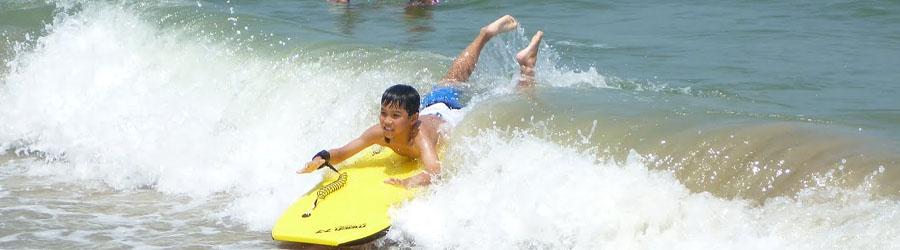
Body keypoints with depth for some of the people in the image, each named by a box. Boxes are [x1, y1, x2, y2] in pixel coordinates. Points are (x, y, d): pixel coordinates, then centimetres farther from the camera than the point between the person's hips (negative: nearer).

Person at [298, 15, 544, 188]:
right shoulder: (379, 133, -36)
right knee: (452, 81, 36)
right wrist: (323, 157, -53)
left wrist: (410, 183, -84)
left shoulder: (420, 135, -50)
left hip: (456, 117, -5)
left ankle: (527, 65, 43)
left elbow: (435, 170, -65)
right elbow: (342, 152, -31)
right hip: (432, 104, 5)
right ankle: (486, 34, 57)